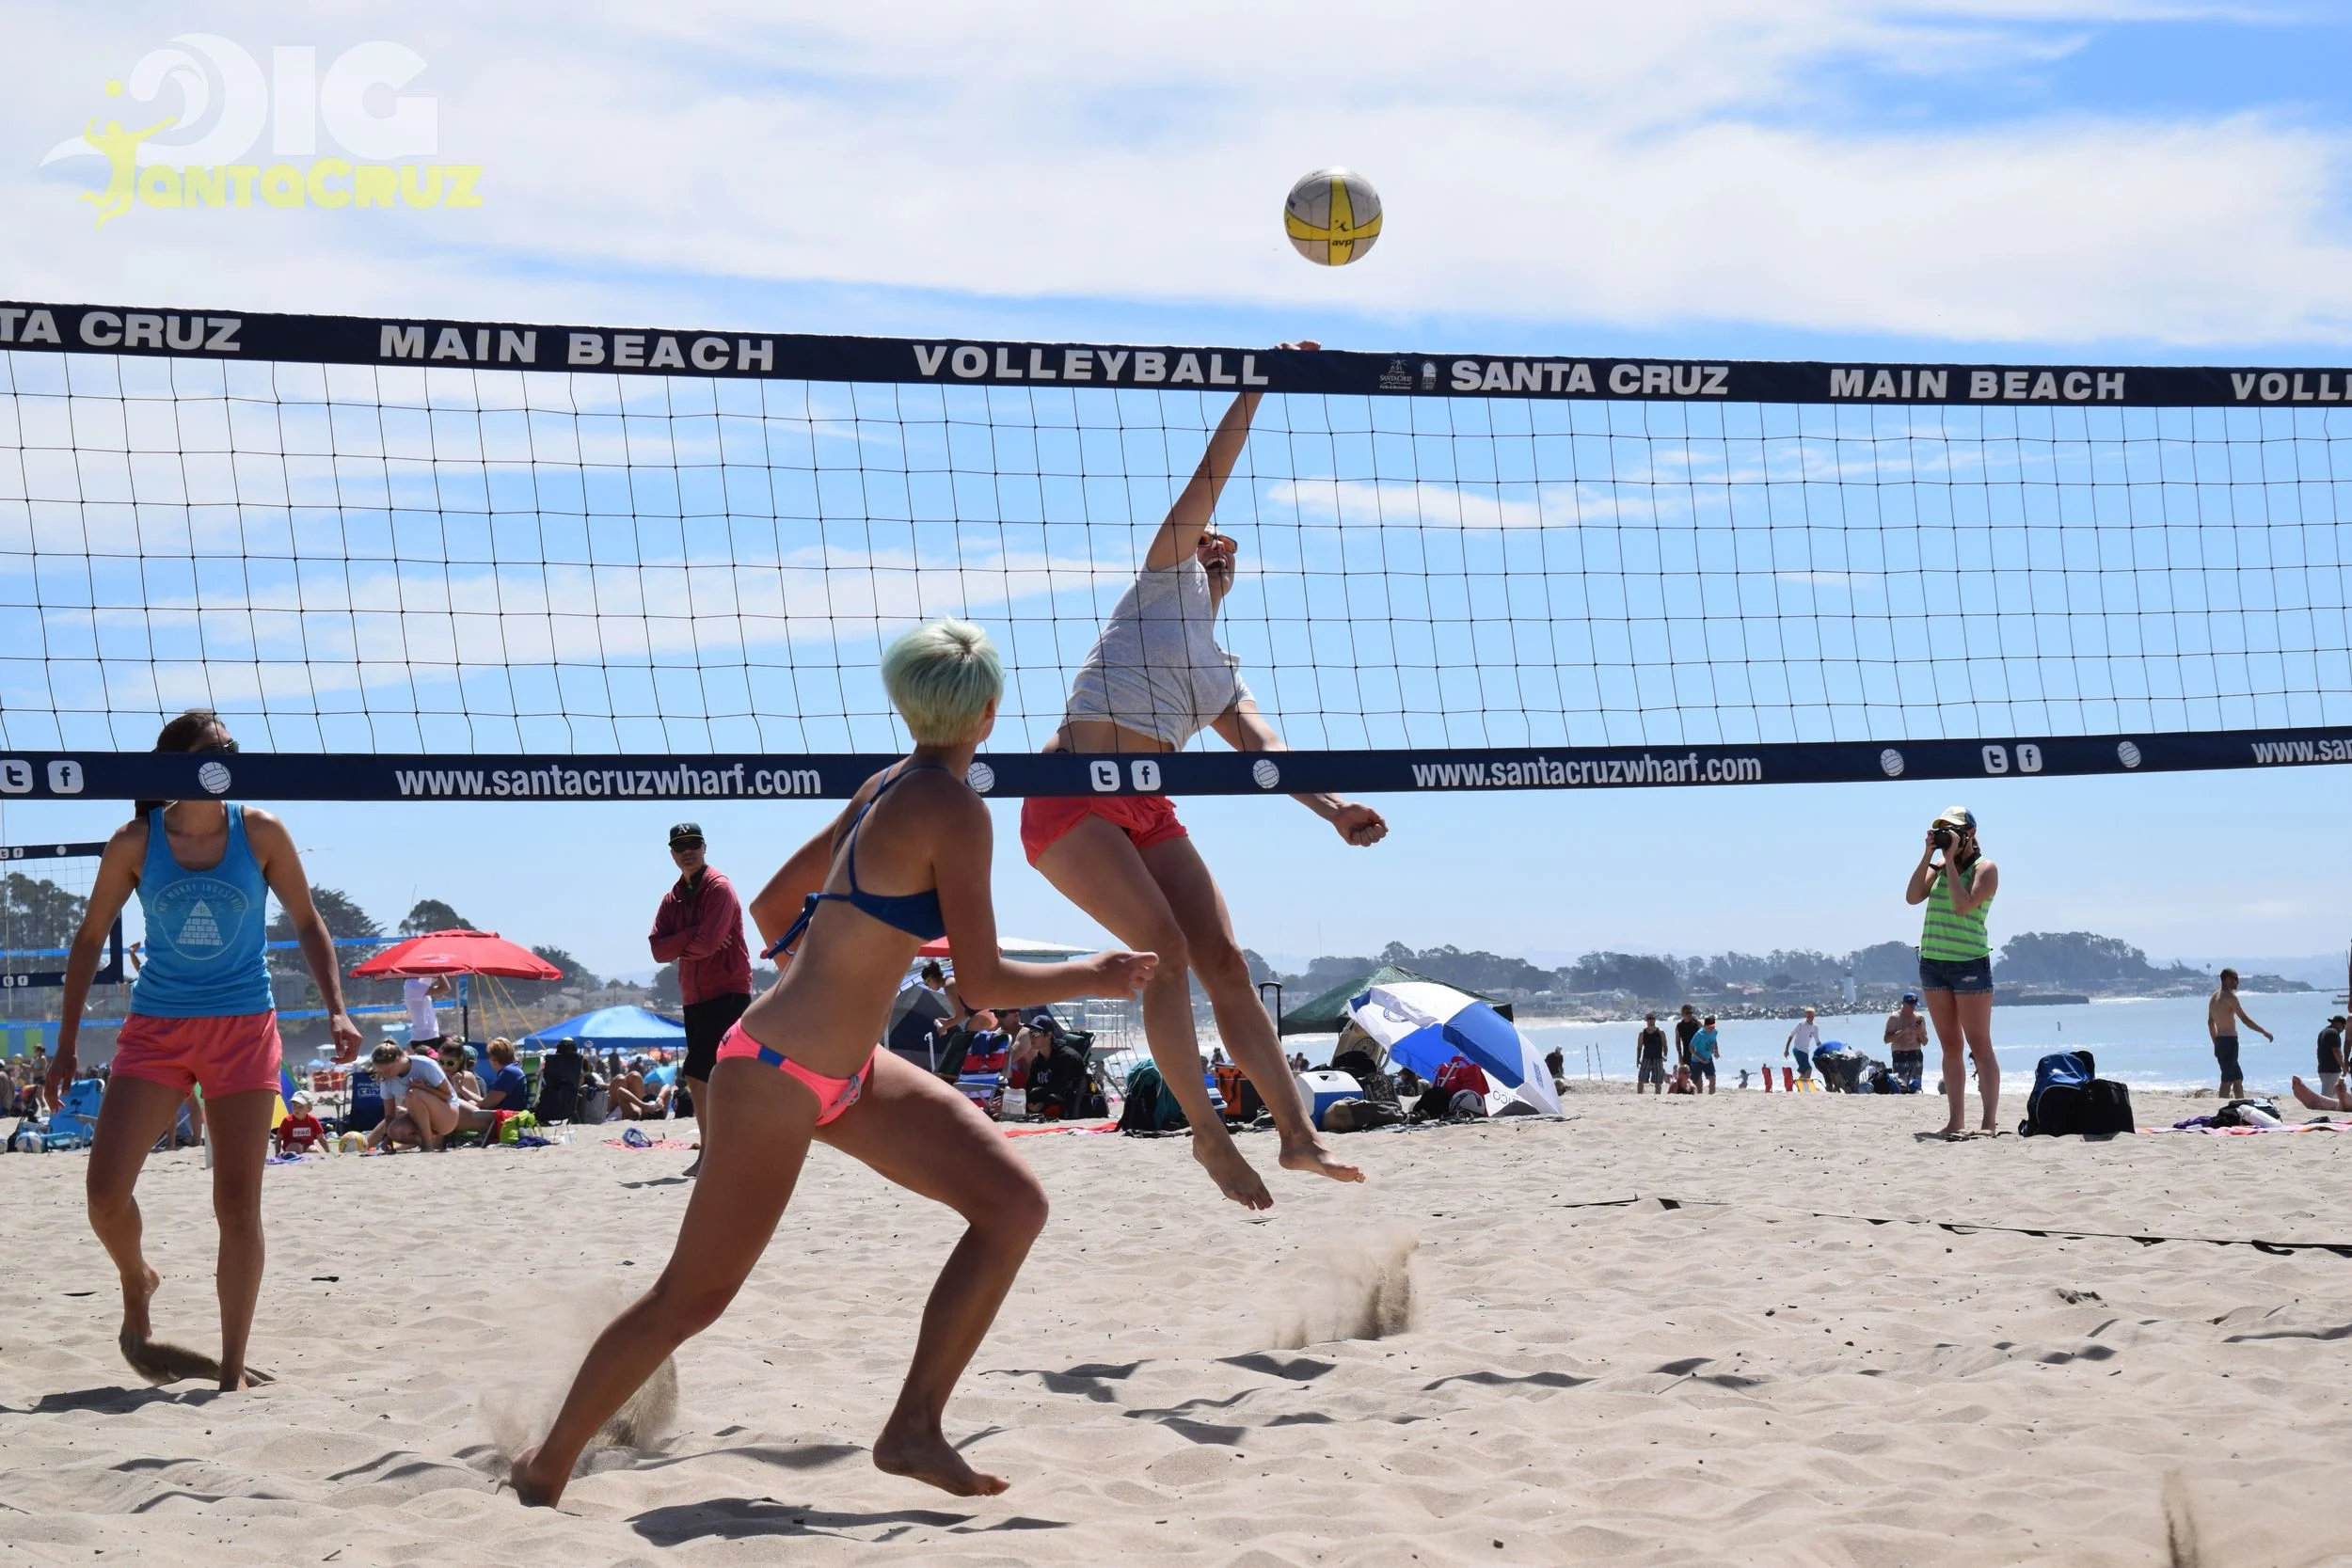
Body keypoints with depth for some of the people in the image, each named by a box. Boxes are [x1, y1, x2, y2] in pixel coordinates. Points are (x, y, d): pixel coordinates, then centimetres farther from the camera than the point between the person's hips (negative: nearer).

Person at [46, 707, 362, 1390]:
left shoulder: (260, 833, -3)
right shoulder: (136, 842, -3)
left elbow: (307, 923, 6)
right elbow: (90, 938, 6)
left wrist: (335, 1009, -6)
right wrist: (67, 1044, 4)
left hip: (244, 1029, 0)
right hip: (157, 1027, 0)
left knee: (238, 1204, -3)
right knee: (106, 1191, -11)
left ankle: (232, 1371, 5)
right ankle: (137, 1283, 23)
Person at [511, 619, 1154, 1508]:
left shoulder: (887, 789, 7)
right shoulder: (952, 811, -19)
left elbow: (772, 907, 16)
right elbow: (984, 981, -19)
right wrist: (1092, 978, -4)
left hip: (848, 1072, 9)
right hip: (778, 1075, -9)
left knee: (1014, 1205, 1)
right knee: (694, 1298, 3)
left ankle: (915, 1427, 3)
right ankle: (546, 1467, 21)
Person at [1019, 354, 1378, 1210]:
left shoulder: (1222, 675, 23)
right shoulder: (1161, 581, 9)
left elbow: (1264, 748, 8)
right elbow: (1207, 482, 2)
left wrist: (1331, 807, -9)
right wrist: (1256, 386, 1)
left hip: (1148, 812, 6)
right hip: (1071, 799, -6)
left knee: (1224, 959, -5)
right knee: (1166, 948, -18)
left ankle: (1297, 1131, -6)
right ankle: (1208, 1133, -11)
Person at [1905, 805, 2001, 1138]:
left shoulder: (1985, 868, -5)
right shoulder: (1939, 866, 12)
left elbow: (1963, 905, -19)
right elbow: (1912, 896, 0)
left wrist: (1951, 860, -14)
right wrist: (1928, 854, -3)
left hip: (1970, 962, -6)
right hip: (1932, 961, 6)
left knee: (1979, 1046, -6)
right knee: (1950, 1046, 8)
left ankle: (1990, 1122, -8)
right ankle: (1956, 1121, 10)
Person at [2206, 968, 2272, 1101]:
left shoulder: (2214, 997, 15)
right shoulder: (2229, 997, -13)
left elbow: (2210, 1022, 21)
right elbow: (2245, 1020, -16)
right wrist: (2264, 1032, -9)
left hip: (2220, 1041, 9)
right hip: (2229, 1041, -9)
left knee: (2238, 1078, 17)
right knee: (2227, 1080, -9)